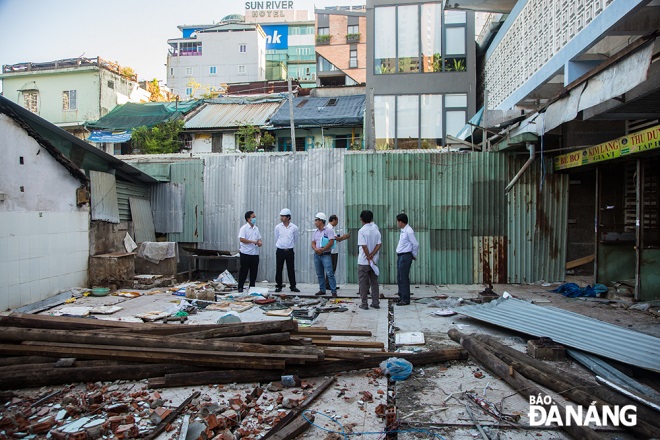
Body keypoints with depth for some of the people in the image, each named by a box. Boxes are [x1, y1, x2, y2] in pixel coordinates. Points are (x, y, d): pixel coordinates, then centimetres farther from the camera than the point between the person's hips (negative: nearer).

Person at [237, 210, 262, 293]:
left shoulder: (256, 228, 13)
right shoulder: (244, 228, -6)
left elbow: (259, 239, 18)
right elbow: (241, 239, -15)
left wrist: (260, 242, -5)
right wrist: (253, 241, -18)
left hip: (255, 253, 6)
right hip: (246, 253, -6)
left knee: (254, 271, 8)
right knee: (243, 271, 1)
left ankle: (252, 287, 18)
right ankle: (240, 287, 9)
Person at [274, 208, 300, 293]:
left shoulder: (294, 228, -3)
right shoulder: (278, 227, -1)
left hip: (289, 251, -1)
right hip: (280, 251, 1)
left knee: (291, 270, 4)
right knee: (279, 270, 4)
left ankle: (293, 286, 14)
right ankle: (279, 286, 15)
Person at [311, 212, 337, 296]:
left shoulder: (328, 230, -6)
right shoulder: (316, 231, 15)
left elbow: (331, 242, -14)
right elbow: (313, 243, 13)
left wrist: (322, 250, -16)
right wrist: (316, 249, -9)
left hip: (325, 255, -7)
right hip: (317, 255, 7)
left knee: (329, 273, -11)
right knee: (319, 274, 11)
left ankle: (333, 291, -8)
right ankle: (322, 290, 20)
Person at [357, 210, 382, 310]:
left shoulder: (362, 231, -12)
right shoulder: (376, 230, 4)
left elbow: (364, 246, -18)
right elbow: (379, 244, -3)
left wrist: (369, 258, -9)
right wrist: (371, 256, -7)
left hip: (363, 261, -5)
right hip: (374, 261, 5)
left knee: (363, 283, 4)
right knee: (374, 282, 13)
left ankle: (364, 304, 7)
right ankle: (375, 303, 15)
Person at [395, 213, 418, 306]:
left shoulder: (409, 231, -16)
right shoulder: (403, 231, 12)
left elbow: (416, 244, -17)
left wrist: (414, 255, -5)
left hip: (405, 256, -9)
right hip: (400, 256, 9)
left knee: (404, 278, -4)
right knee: (399, 278, 15)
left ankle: (405, 300, 3)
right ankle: (401, 297, 25)